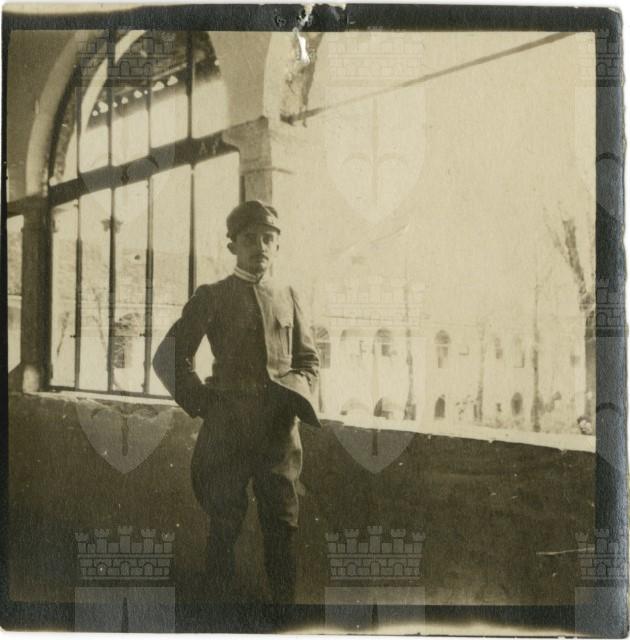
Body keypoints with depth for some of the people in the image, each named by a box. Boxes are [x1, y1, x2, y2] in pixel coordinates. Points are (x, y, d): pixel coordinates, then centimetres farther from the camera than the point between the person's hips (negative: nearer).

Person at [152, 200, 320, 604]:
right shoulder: (212, 297, 1)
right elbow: (169, 358, 1)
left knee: (283, 524, 4)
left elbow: (309, 358, 19)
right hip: (227, 429, -3)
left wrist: (299, 396, 1)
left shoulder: (288, 297, 12)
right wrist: (204, 402, -5)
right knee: (225, 526, 3)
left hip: (280, 428, 3)